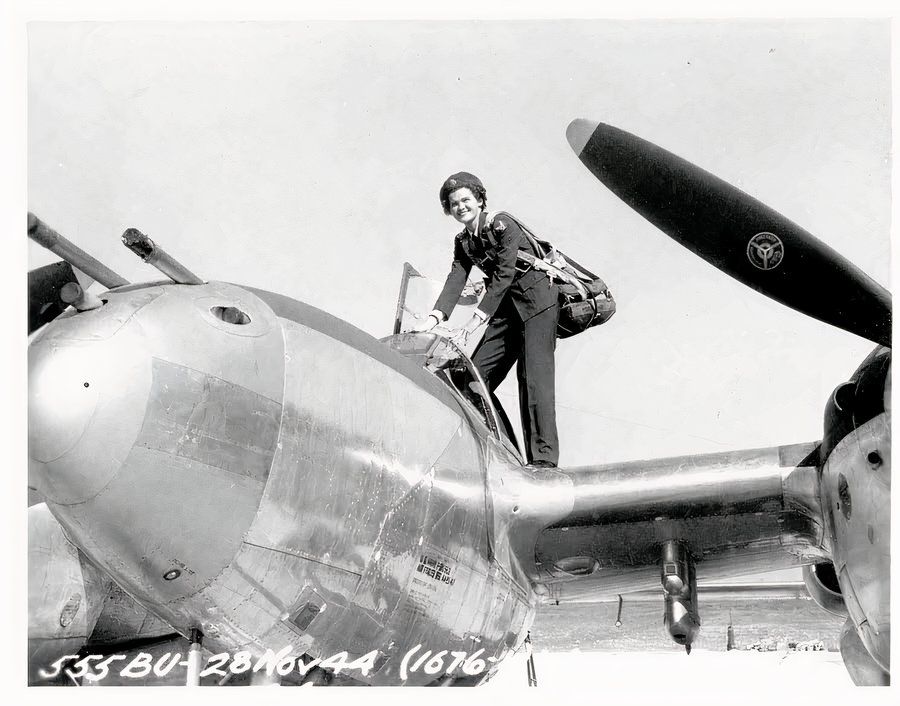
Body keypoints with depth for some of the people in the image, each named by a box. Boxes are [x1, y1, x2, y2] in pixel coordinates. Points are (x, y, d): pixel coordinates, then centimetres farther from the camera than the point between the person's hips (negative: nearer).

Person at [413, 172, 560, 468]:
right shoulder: (463, 242, 8)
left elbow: (504, 274, -21)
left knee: (534, 376, -17)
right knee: (476, 374, 2)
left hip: (537, 301, -8)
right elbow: (456, 279, -4)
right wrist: (434, 318, -21)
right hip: (506, 307, 8)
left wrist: (476, 319, -27)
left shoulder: (502, 224, -14)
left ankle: (544, 460, -19)